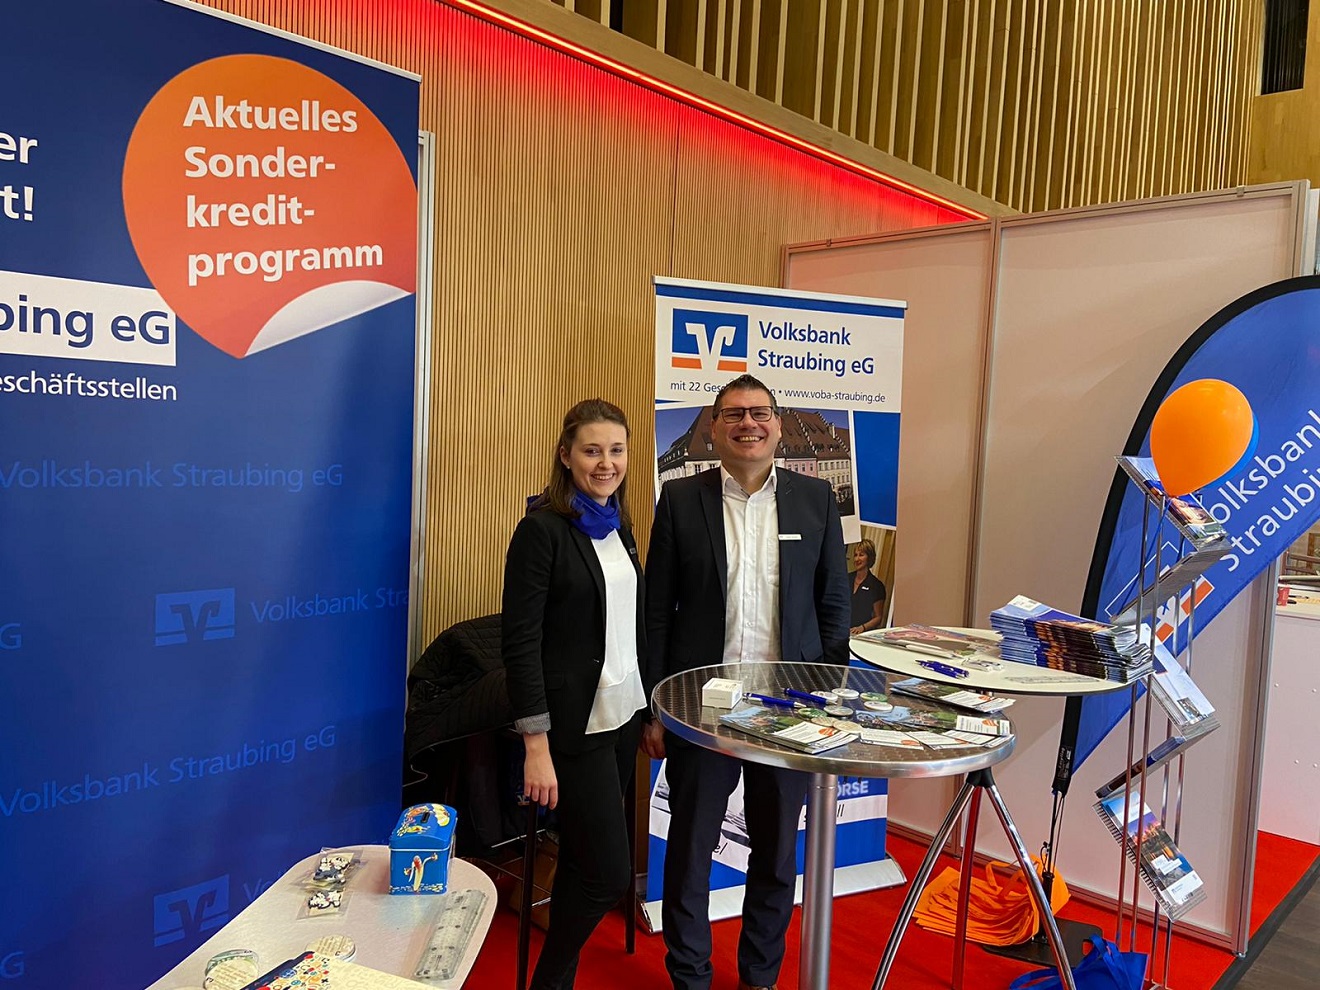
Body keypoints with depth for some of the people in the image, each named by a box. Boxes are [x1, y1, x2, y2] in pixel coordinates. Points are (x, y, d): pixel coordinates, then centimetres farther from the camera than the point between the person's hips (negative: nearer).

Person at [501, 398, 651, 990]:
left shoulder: (618, 526, 9)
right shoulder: (542, 529, -13)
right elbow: (520, 641, -16)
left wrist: (649, 712, 13)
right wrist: (536, 747, -18)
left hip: (622, 716, 7)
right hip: (574, 725, -7)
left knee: (584, 864, 17)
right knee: (607, 873, -3)